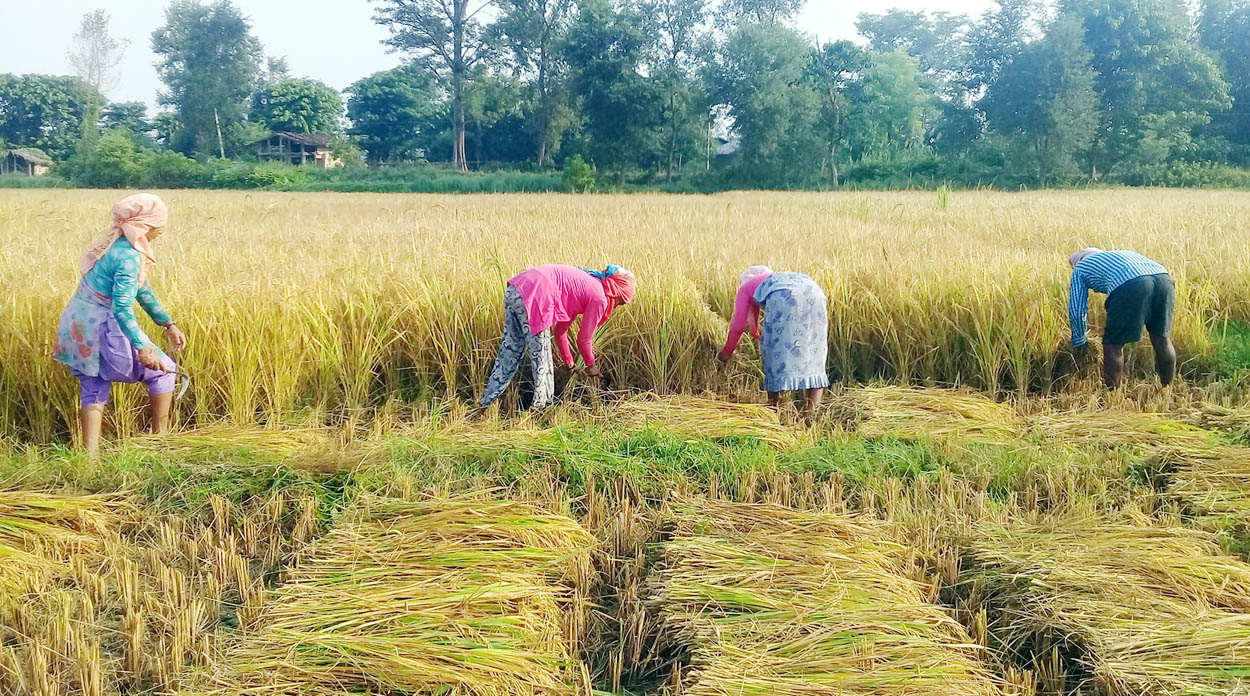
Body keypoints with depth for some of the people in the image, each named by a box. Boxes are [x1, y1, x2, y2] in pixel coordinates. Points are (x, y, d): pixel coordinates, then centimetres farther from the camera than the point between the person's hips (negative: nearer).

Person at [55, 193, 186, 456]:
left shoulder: (115, 243, 9)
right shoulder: (129, 256, -22)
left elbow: (142, 290, 16)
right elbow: (122, 308, -26)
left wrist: (168, 324, 20)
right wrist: (141, 346, -29)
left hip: (78, 324, 9)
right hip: (102, 328, -9)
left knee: (93, 391, 13)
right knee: (163, 370, 8)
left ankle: (90, 453, 12)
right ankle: (160, 438, 18)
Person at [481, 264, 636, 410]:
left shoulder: (587, 285, 27)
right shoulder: (599, 298, 2)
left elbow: (560, 330, 34)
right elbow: (584, 339, 9)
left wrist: (569, 363, 43)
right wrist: (591, 365, 27)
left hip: (513, 291, 9)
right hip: (533, 297, -9)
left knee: (510, 351, 20)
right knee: (541, 356, 5)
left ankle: (487, 402, 28)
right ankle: (541, 404, 14)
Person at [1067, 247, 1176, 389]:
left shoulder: (1080, 268, 27)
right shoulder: (1121, 254, 44)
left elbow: (1076, 310, 21)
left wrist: (1078, 342, 35)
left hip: (1131, 286, -6)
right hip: (1164, 278, 6)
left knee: (1113, 345, 10)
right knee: (1162, 339, 22)